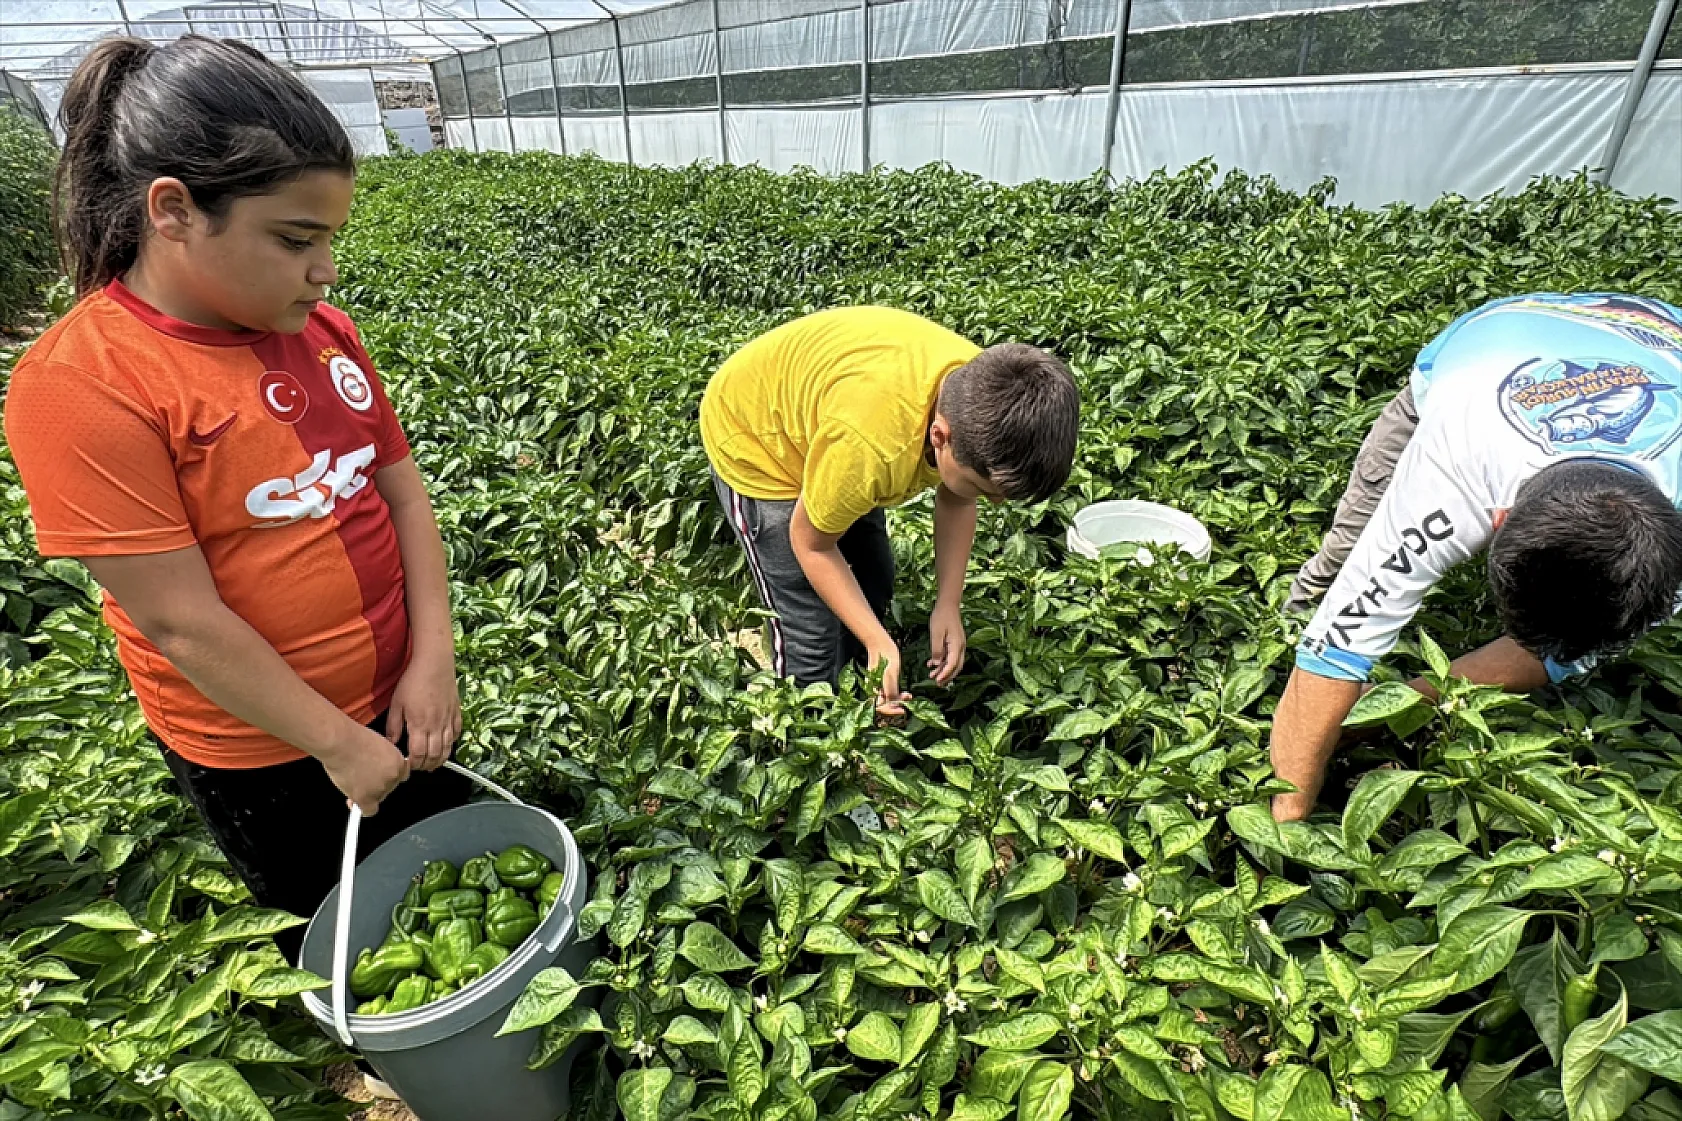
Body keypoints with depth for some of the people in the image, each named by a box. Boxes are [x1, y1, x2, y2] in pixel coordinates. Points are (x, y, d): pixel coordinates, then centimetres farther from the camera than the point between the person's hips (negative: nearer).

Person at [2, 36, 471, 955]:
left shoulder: (320, 329, -3)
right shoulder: (79, 382, -20)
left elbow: (402, 490, -1)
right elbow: (181, 621, -21)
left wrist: (432, 662, -9)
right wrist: (338, 743, -16)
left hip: (400, 695, 6)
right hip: (257, 751, -5)